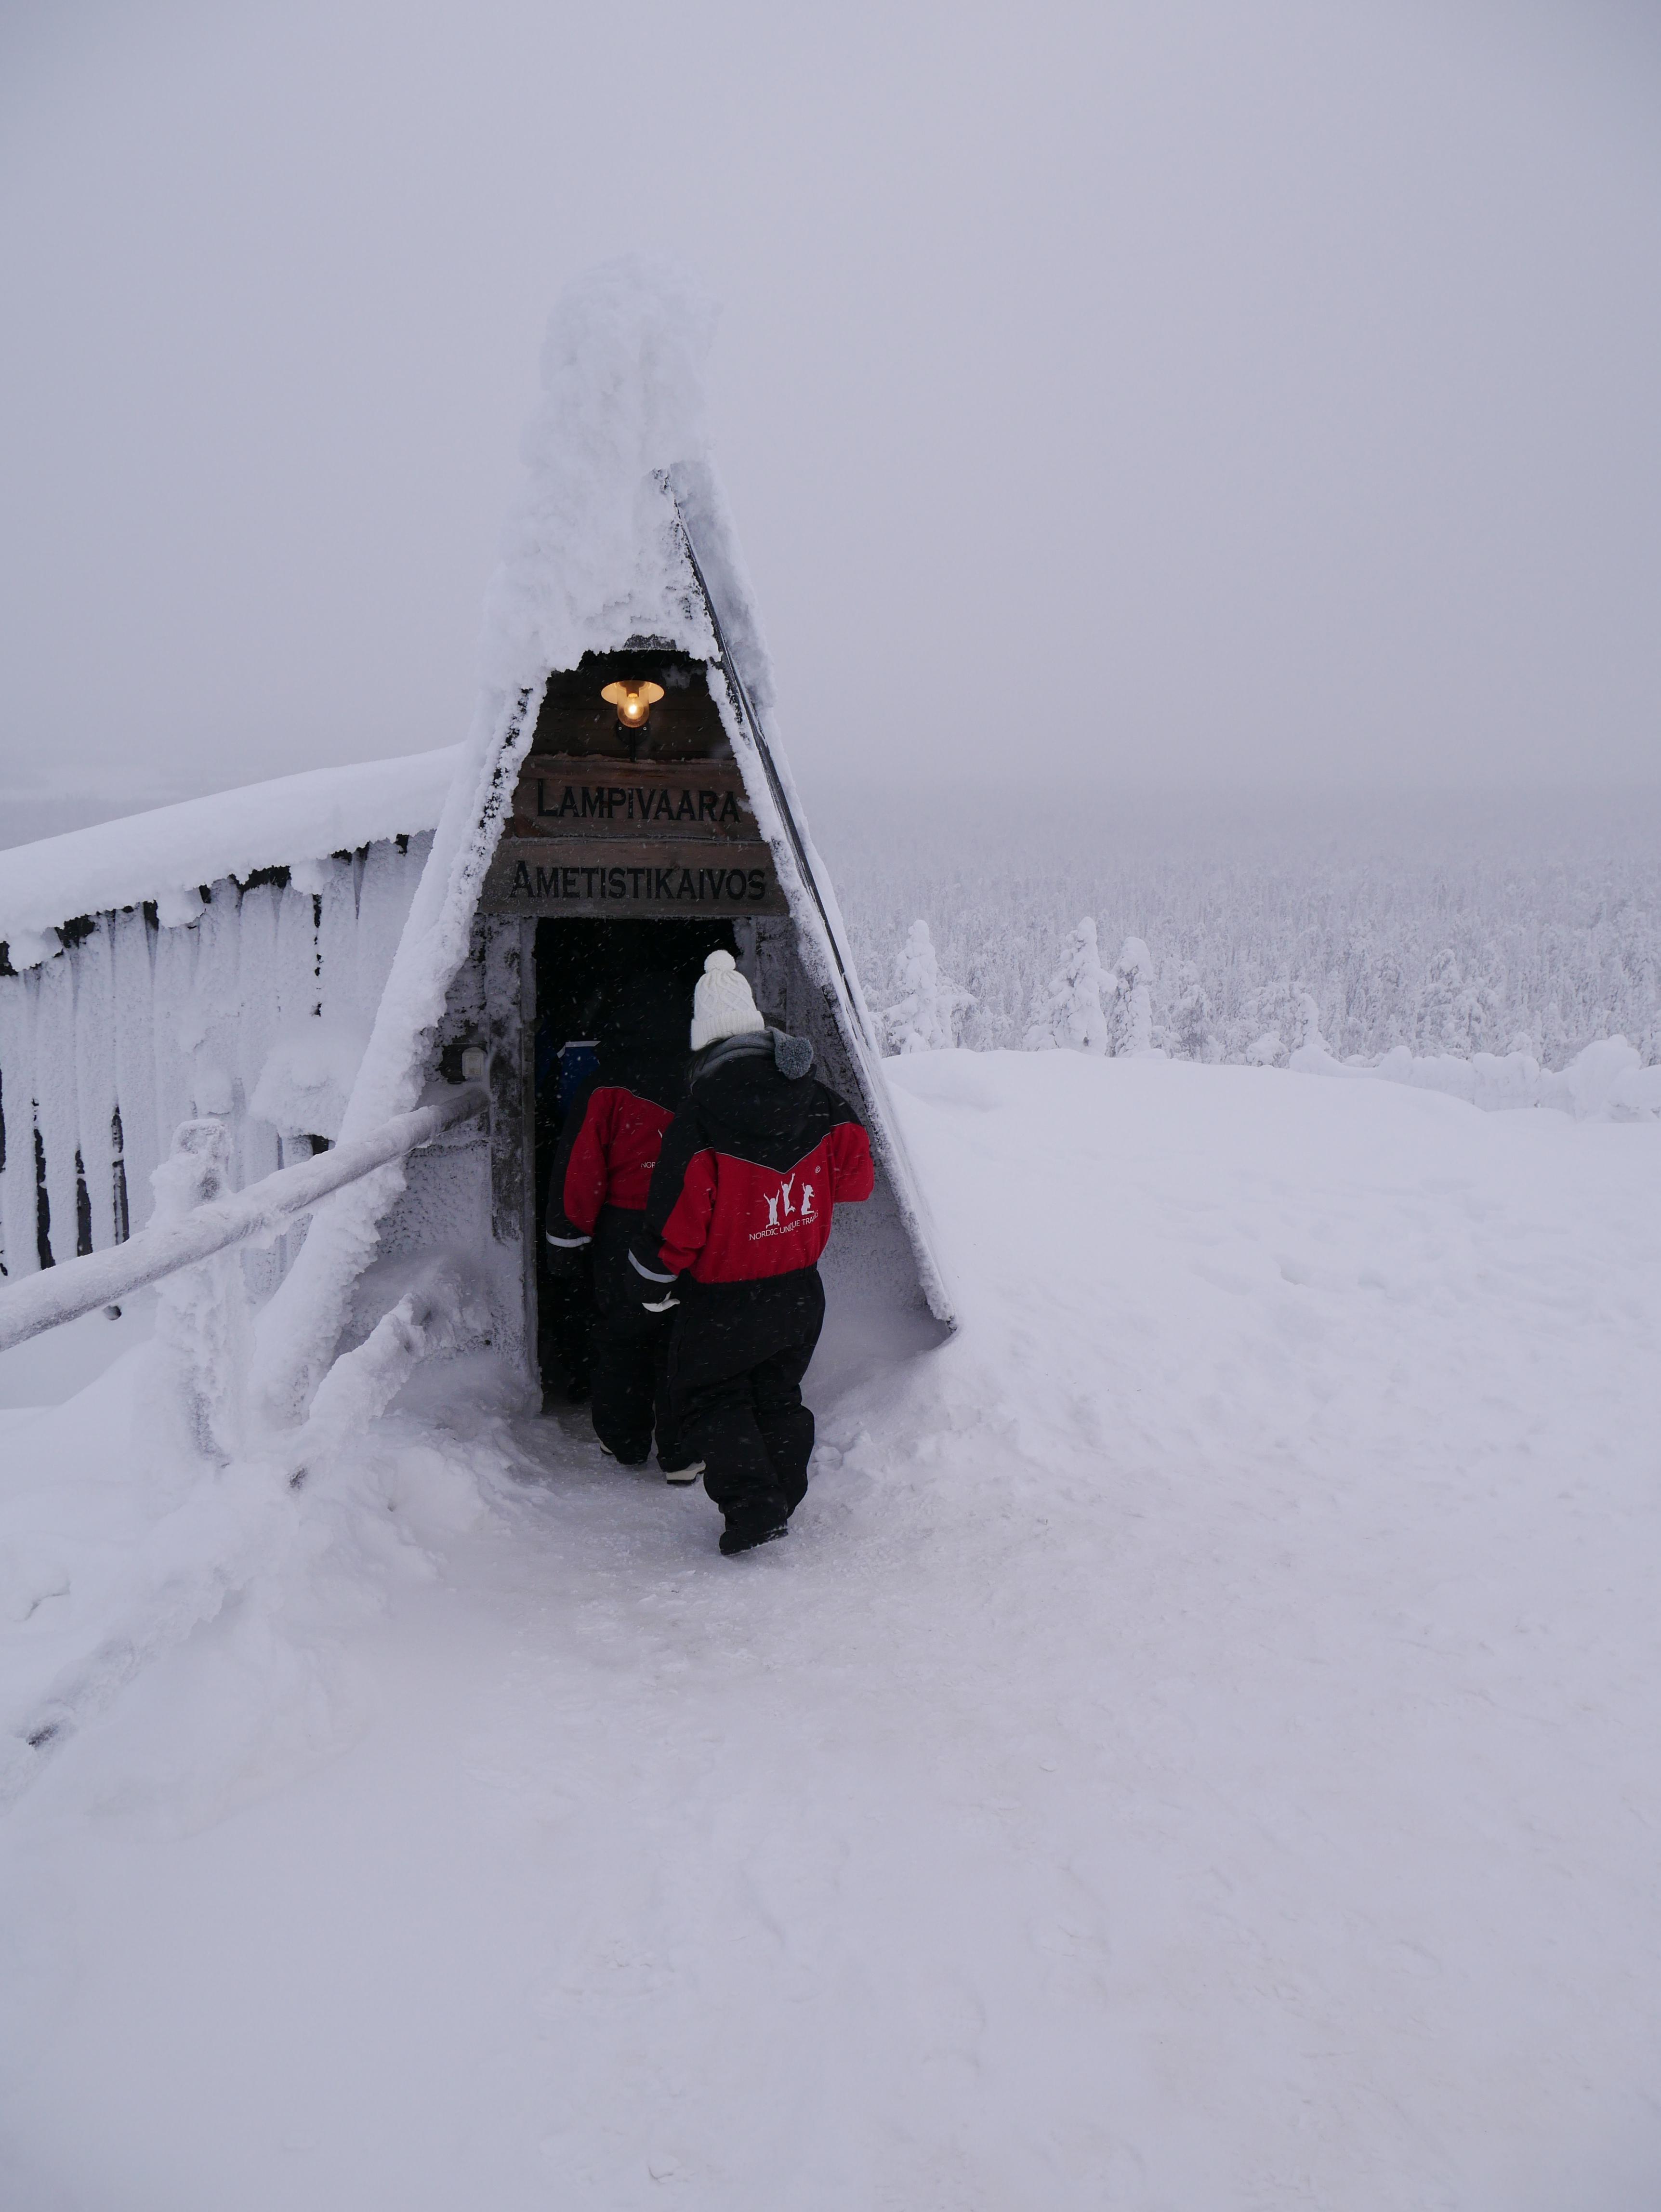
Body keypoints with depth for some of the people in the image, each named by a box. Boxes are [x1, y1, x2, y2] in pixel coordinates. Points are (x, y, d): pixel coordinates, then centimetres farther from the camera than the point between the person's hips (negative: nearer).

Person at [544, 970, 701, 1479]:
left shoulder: (604, 1089, -12)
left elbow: (580, 1170, -8)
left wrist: (567, 1241, 2)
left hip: (623, 1236, 0)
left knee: (620, 1339, 16)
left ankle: (623, 1440, 29)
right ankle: (683, 1454, 15)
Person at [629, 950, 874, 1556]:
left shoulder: (700, 1119, -21)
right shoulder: (819, 1105, -6)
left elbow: (676, 1217, -17)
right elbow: (854, 1180, 5)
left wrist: (654, 1283, -2)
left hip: (724, 1299, -5)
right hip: (801, 1290, 5)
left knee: (710, 1396, 12)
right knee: (779, 1396, 21)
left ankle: (750, 1501, -1)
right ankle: (782, 1498, 24)